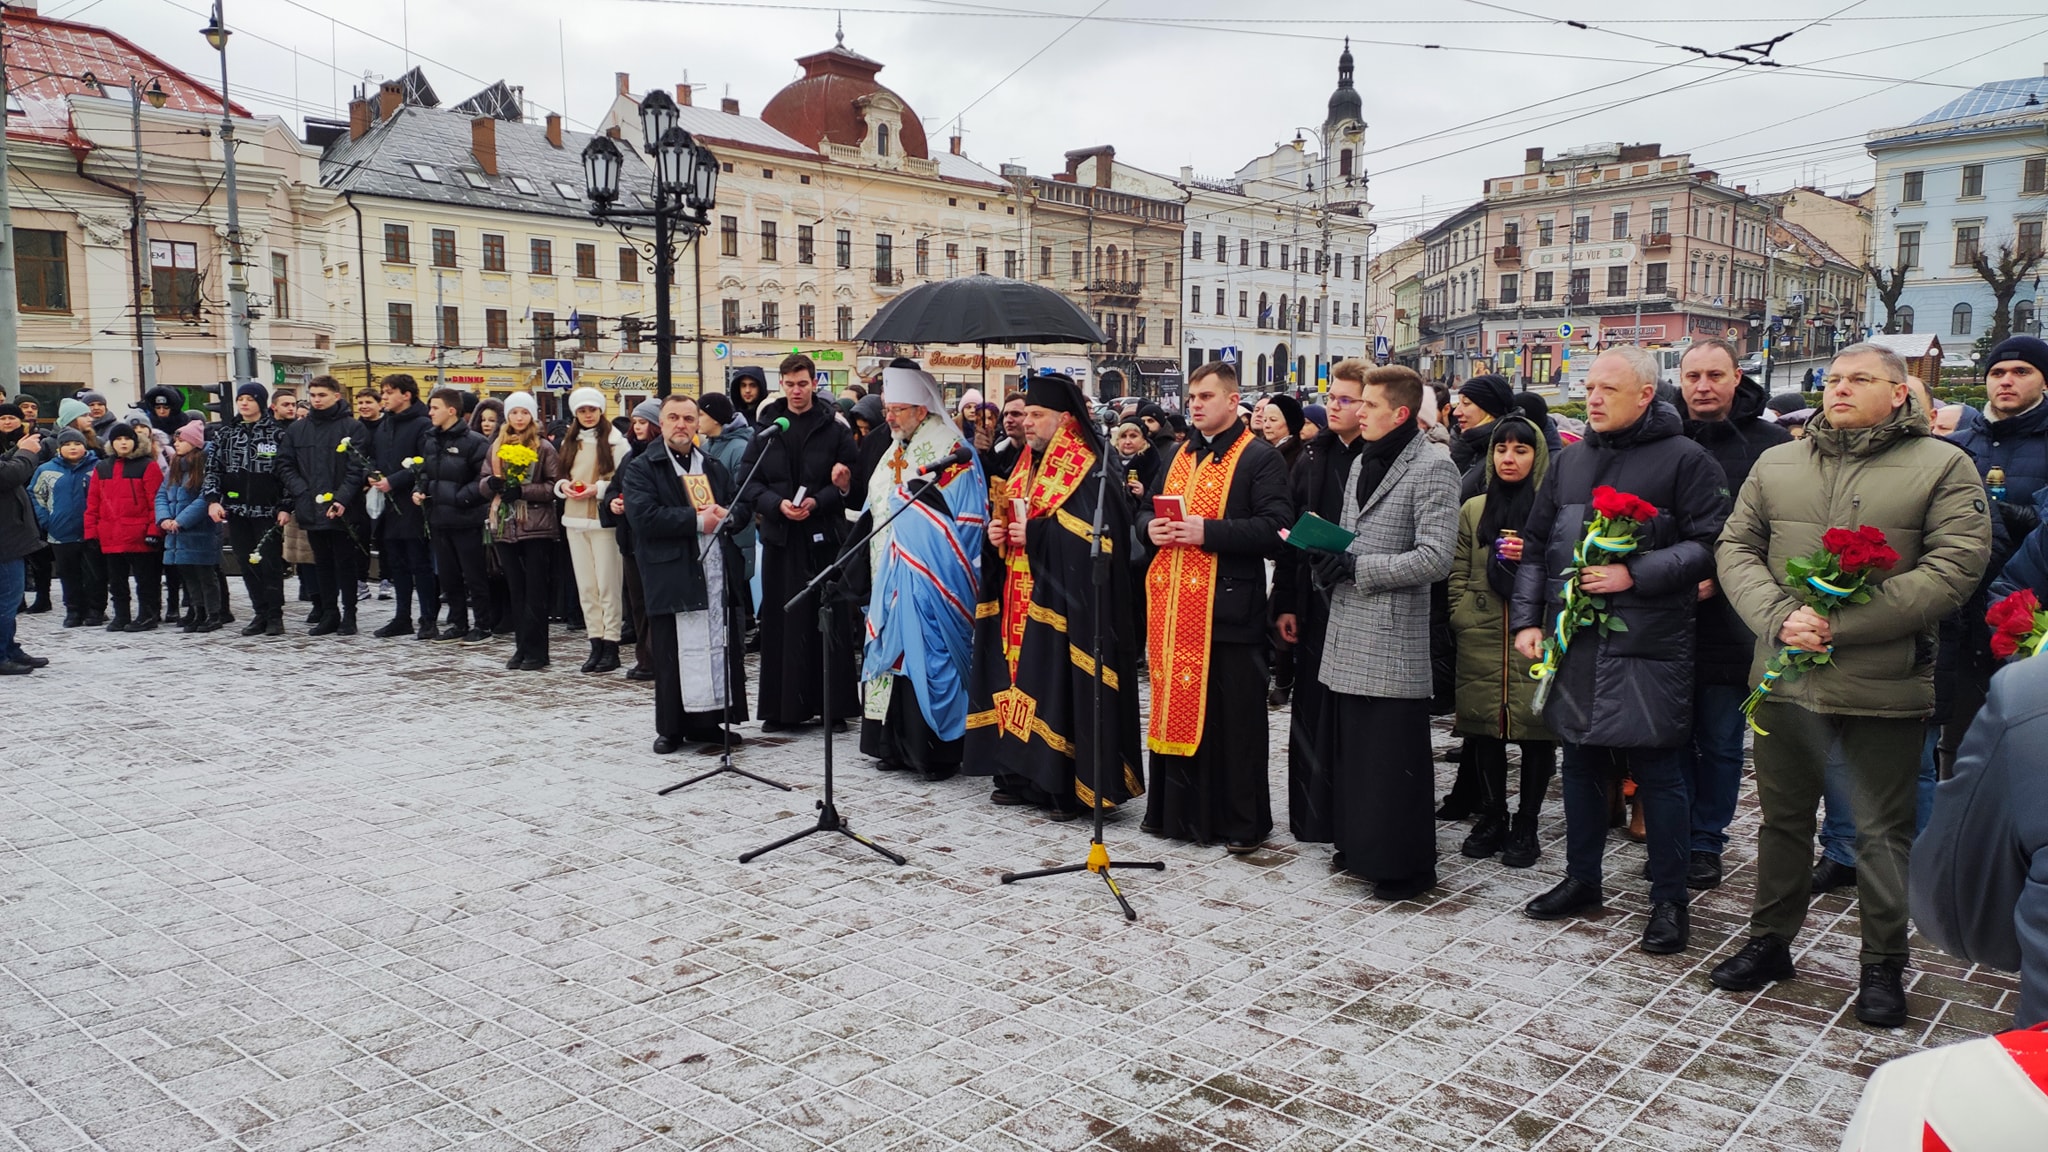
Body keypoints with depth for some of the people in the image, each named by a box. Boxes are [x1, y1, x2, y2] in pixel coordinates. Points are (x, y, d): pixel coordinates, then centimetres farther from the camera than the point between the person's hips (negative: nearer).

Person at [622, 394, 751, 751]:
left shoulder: (713, 466, 19)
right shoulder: (640, 468, 0)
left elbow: (741, 504, 19)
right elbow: (644, 516, -14)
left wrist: (726, 514, -5)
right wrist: (698, 521, -14)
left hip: (718, 571, 5)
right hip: (671, 574, -5)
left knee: (720, 648, 5)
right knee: (675, 653, 0)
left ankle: (706, 721, 15)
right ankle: (671, 728, 11)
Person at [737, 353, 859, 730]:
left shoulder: (835, 429, 4)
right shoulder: (766, 428, 8)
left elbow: (850, 482, 0)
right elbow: (748, 481, 6)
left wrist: (817, 502, -15)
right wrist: (777, 504, -11)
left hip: (824, 536, -2)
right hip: (780, 536, 2)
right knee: (780, 622, 3)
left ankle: (833, 703, 8)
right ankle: (782, 706, 10)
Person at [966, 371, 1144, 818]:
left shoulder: (1090, 472, -11)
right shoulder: (1025, 467, 15)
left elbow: (1097, 536, -20)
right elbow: (1003, 516, 21)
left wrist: (1035, 535, -19)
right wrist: (996, 531, -1)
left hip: (1063, 606, -8)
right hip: (1019, 603, 8)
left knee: (1060, 686, -7)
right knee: (1021, 679, 10)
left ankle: (1070, 789, 1)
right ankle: (1022, 777, 20)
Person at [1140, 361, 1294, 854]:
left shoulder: (1260, 458, -4)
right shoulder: (1178, 456, 17)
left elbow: (1275, 528, -14)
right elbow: (1147, 509, 25)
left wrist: (1206, 531, -21)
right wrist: (1151, 527, 1)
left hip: (1227, 605, -6)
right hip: (1172, 604, 6)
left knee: (1231, 717, 0)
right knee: (1177, 705, 11)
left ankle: (1242, 822, 11)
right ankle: (1178, 810, 23)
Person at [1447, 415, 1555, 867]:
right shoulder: (1474, 510, 13)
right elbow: (1458, 576, 14)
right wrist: (1462, 620, 3)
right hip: (1481, 640, 3)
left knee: (1536, 732, 1)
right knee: (1485, 729, 6)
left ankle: (1526, 827, 13)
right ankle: (1491, 819, 19)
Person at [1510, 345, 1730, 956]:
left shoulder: (1684, 460, -4)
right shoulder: (1570, 460, 13)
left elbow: (1708, 545, -9)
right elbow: (1536, 544, 16)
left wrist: (1636, 574, -19)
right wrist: (1527, 619, 8)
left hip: (1647, 645, -5)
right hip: (1573, 641, 6)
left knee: (1657, 770, 1)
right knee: (1581, 761, 14)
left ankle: (1669, 900, 13)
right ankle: (1581, 878, 28)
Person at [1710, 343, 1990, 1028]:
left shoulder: (1942, 466, -2)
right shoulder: (1776, 465, 10)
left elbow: (1955, 568, -11)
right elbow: (1737, 550, 6)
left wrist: (1842, 625, -19)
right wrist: (1779, 618, -13)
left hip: (1885, 687, -3)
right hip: (1786, 677, 4)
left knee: (1882, 832, 7)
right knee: (1783, 818, 15)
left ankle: (1883, 966, 22)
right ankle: (1770, 943, 29)